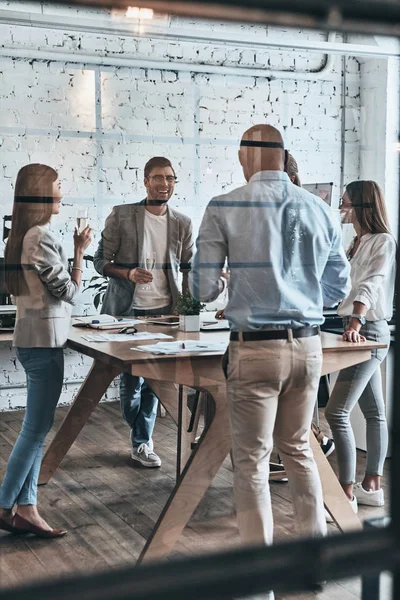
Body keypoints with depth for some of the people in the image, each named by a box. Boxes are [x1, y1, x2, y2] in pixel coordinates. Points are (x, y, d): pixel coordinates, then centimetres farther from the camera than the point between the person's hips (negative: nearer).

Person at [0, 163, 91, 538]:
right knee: (36, 428, -2)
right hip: (44, 340, -10)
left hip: (32, 338, 10)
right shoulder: (41, 236, -17)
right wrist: (79, 251, -4)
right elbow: (70, 292, -12)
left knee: (35, 428, 12)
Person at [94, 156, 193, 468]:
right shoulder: (121, 216, -4)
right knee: (131, 377, 3)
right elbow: (102, 261, -2)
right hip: (128, 310, -2)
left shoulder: (182, 223, 5)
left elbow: (189, 267, 11)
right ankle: (143, 438, 22)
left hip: (164, 311, 3)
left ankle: (142, 442, 17)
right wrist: (128, 273, -20)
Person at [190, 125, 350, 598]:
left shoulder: (225, 208, -8)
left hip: (255, 348, -4)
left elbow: (202, 289, -7)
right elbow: (339, 287, 11)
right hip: (308, 344, 5)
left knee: (252, 461, 6)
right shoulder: (318, 210, 4)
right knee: (298, 449, 20)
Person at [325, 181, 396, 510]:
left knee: (337, 411, -14)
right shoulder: (358, 244, 14)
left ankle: (347, 493, -10)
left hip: (368, 331, -10)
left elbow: (371, 284, -29)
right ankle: (372, 486, 24)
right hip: (360, 330, 10)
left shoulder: (384, 242, -13)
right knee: (374, 412, 15)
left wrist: (356, 322, -41)